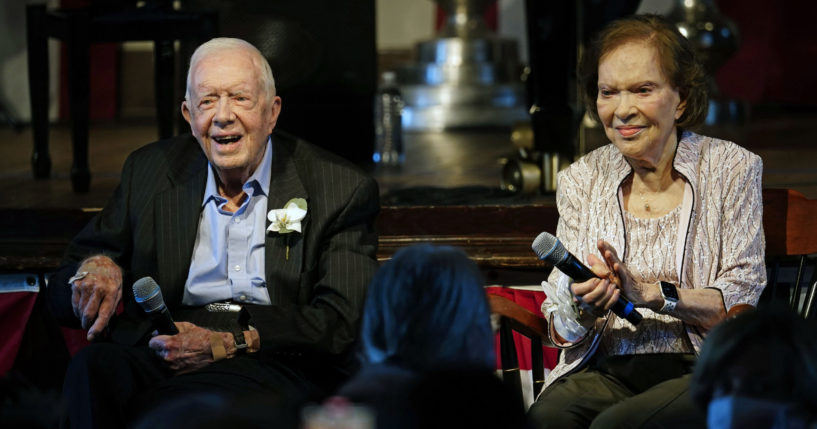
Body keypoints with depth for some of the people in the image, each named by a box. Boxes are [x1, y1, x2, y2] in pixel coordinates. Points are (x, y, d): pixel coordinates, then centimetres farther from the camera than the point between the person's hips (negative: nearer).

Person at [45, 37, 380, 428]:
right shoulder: (149, 172, 17)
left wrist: (229, 344, -17)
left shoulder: (343, 190, 6)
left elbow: (341, 321, -5)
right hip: (155, 360, 4)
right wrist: (95, 267, -7)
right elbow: (63, 292, 19)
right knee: (93, 368, -32)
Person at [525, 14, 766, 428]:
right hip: (605, 371, 2)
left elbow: (745, 303, -2)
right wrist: (582, 311, -16)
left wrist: (651, 293, -17)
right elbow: (562, 333, 9)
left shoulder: (731, 169, 4)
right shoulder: (581, 180, 11)